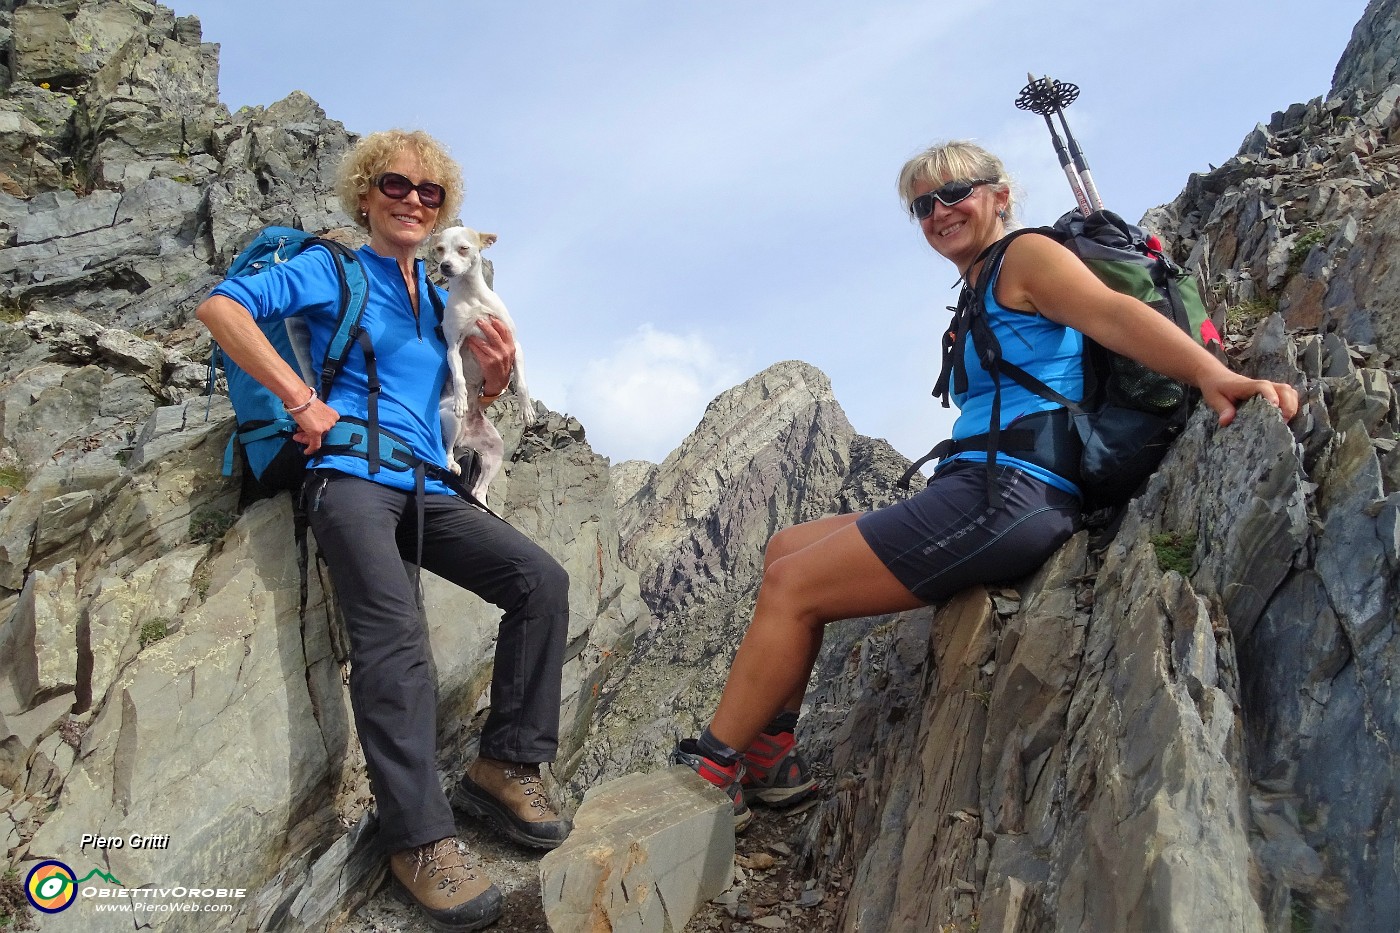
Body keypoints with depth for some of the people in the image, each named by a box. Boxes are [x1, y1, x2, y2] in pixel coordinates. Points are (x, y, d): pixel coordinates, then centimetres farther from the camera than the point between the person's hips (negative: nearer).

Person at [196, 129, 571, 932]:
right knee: (395, 633, -28)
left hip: (428, 489, 6)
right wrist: (302, 399, -12)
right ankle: (419, 839, -25)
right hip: (351, 475, -5)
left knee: (542, 579, -15)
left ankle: (506, 767, -8)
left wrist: (497, 375, 3)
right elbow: (220, 307, -5)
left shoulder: (440, 296, 24)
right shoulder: (330, 271, 8)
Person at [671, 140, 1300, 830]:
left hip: (1012, 491, -10)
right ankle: (772, 758, 9)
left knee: (791, 585, -10)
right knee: (785, 550, 11)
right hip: (972, 489, 10)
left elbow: (1112, 311, -18)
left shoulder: (1024, 257, 0)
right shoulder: (979, 302, 26)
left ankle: (716, 769, 4)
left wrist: (1211, 374, -32)